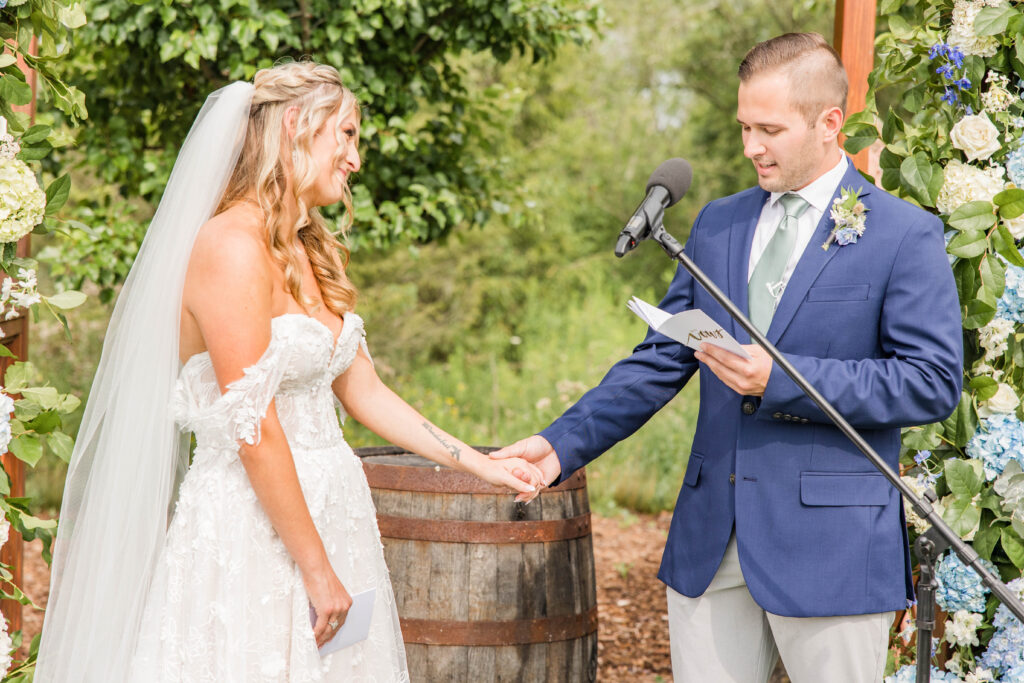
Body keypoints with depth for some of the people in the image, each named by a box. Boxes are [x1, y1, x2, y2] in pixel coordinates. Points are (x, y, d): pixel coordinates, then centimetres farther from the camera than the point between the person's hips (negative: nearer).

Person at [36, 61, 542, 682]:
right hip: (250, 531, -9)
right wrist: (318, 571, -16)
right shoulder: (231, 246, -15)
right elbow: (252, 429, -18)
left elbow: (362, 390, 20)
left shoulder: (315, 255, 14)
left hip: (327, 510, 9)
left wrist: (480, 465, 19)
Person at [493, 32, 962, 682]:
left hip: (829, 548, -5)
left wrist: (781, 380, -18)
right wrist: (563, 444, 2)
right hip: (711, 540, 5)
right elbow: (661, 361, 14)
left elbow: (933, 382, -11)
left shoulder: (906, 235, -5)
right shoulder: (718, 225, 12)